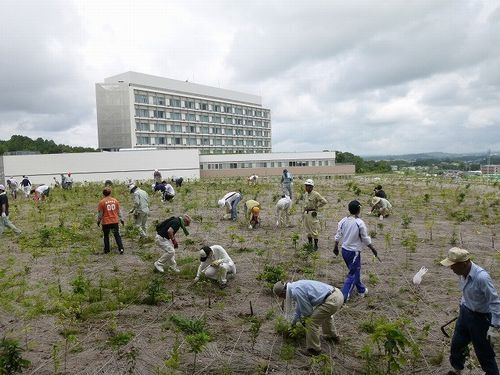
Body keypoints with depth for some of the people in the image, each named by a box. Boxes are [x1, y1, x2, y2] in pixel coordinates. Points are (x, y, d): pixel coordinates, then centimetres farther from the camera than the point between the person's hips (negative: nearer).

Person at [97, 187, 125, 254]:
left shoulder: (102, 202, -9)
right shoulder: (115, 201, 0)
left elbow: (100, 213, -3)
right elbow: (119, 211, 7)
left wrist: (98, 221, 12)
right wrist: (121, 219, 17)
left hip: (106, 222, -2)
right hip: (115, 221, 2)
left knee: (106, 236, 14)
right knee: (117, 235, 8)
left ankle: (106, 250, 20)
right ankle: (121, 248, 0)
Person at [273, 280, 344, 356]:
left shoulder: (295, 292, -15)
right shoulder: (296, 286, 16)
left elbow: (307, 310, -6)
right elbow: (300, 307, 32)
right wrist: (293, 321, 45)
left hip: (332, 301, -10)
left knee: (311, 322, 2)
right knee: (326, 315, 37)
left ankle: (314, 349, 19)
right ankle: (333, 336, 56)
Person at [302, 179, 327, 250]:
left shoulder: (315, 194, -12)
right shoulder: (305, 195, 10)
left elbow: (324, 201, -15)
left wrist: (317, 206, -8)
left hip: (312, 213, -7)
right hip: (306, 213, 7)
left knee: (314, 230, -1)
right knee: (308, 230, 13)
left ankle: (316, 245, 10)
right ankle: (310, 244, 25)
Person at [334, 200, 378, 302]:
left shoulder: (343, 221, -3)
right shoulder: (360, 223, -19)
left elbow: (338, 236, 5)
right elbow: (366, 239, -11)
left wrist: (335, 247, 19)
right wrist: (373, 249, 4)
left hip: (344, 250, 7)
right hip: (354, 252, -7)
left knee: (355, 271, 23)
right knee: (353, 275, 5)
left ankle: (362, 290, 40)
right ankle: (343, 296, 2)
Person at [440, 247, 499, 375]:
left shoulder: (481, 277, -32)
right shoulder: (462, 273, -8)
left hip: (480, 318, -8)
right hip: (465, 312, 8)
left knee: (484, 352, 8)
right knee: (456, 344, 21)